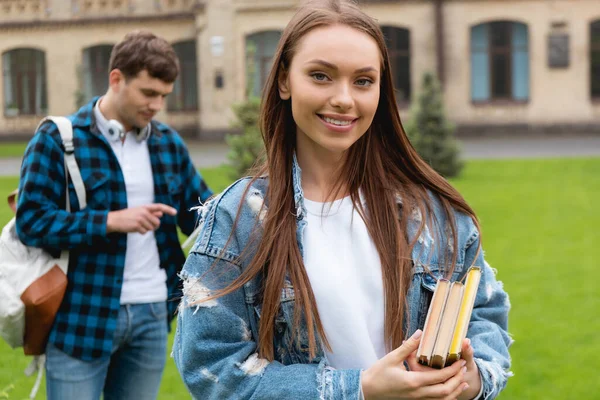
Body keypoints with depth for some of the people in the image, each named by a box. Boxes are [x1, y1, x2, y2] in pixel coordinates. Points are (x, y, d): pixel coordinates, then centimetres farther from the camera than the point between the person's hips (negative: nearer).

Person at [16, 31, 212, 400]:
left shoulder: (168, 143, 10)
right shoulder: (57, 139, -6)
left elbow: (200, 213, 12)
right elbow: (32, 221, -12)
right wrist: (111, 221, -21)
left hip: (152, 314, 5)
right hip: (82, 317, -4)